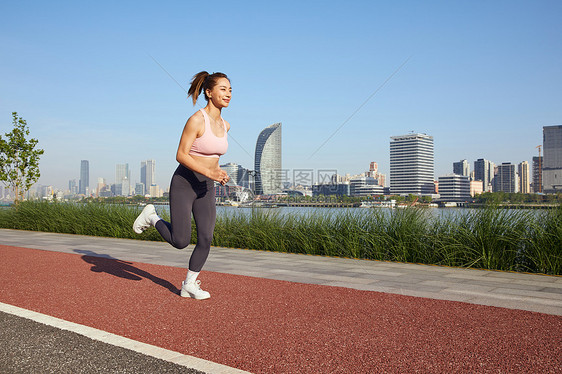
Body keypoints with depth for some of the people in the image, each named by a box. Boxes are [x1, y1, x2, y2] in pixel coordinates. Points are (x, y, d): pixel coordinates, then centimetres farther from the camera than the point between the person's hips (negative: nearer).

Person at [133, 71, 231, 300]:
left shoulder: (224, 125, 6)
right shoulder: (196, 120, -17)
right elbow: (181, 155, -18)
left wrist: (219, 172, 10)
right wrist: (208, 172, -26)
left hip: (206, 188, 6)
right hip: (184, 184, -6)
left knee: (206, 239, -1)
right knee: (180, 242, -6)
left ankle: (189, 285, 15)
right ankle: (152, 217, 22)